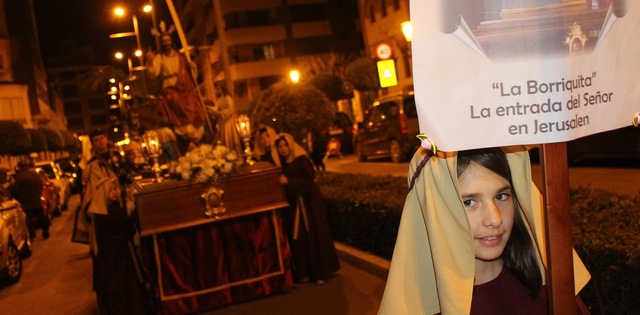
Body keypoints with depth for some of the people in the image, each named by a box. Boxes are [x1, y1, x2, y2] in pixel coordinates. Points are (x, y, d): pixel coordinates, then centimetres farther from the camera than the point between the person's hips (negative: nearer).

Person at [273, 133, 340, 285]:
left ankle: (321, 272, 4)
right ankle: (305, 272, 13)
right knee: (298, 238, 4)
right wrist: (279, 182, -2)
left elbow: (309, 179, -18)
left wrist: (288, 182, -23)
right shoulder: (282, 165, 10)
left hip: (308, 203, -5)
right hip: (293, 205, 5)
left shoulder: (301, 160, -7)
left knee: (314, 236, -3)